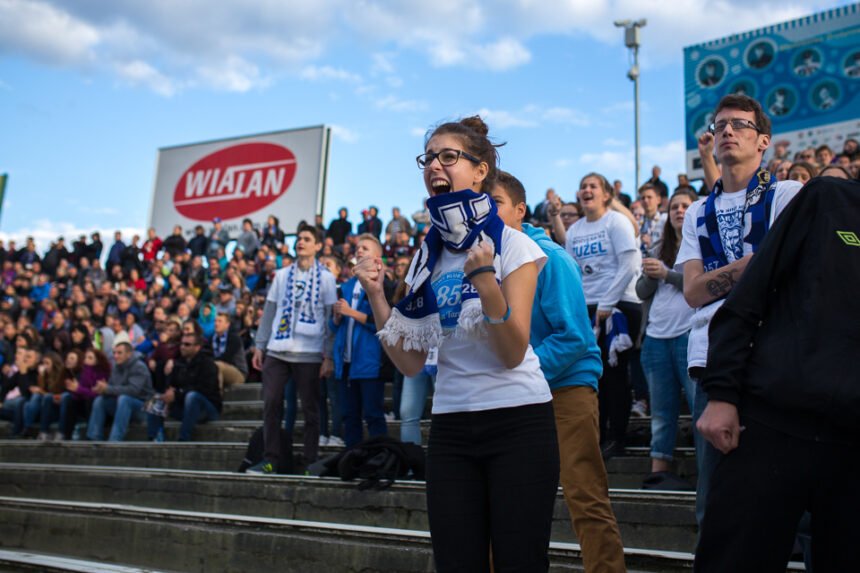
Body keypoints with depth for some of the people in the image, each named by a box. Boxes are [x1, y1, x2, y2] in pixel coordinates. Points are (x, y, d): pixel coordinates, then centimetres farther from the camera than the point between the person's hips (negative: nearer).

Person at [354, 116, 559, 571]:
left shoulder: (512, 245, -6)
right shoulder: (426, 256, 7)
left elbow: (513, 354, -15)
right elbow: (411, 363, 4)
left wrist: (485, 280, -28)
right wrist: (376, 295, -4)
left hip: (518, 421, -4)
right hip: (450, 427, 4)